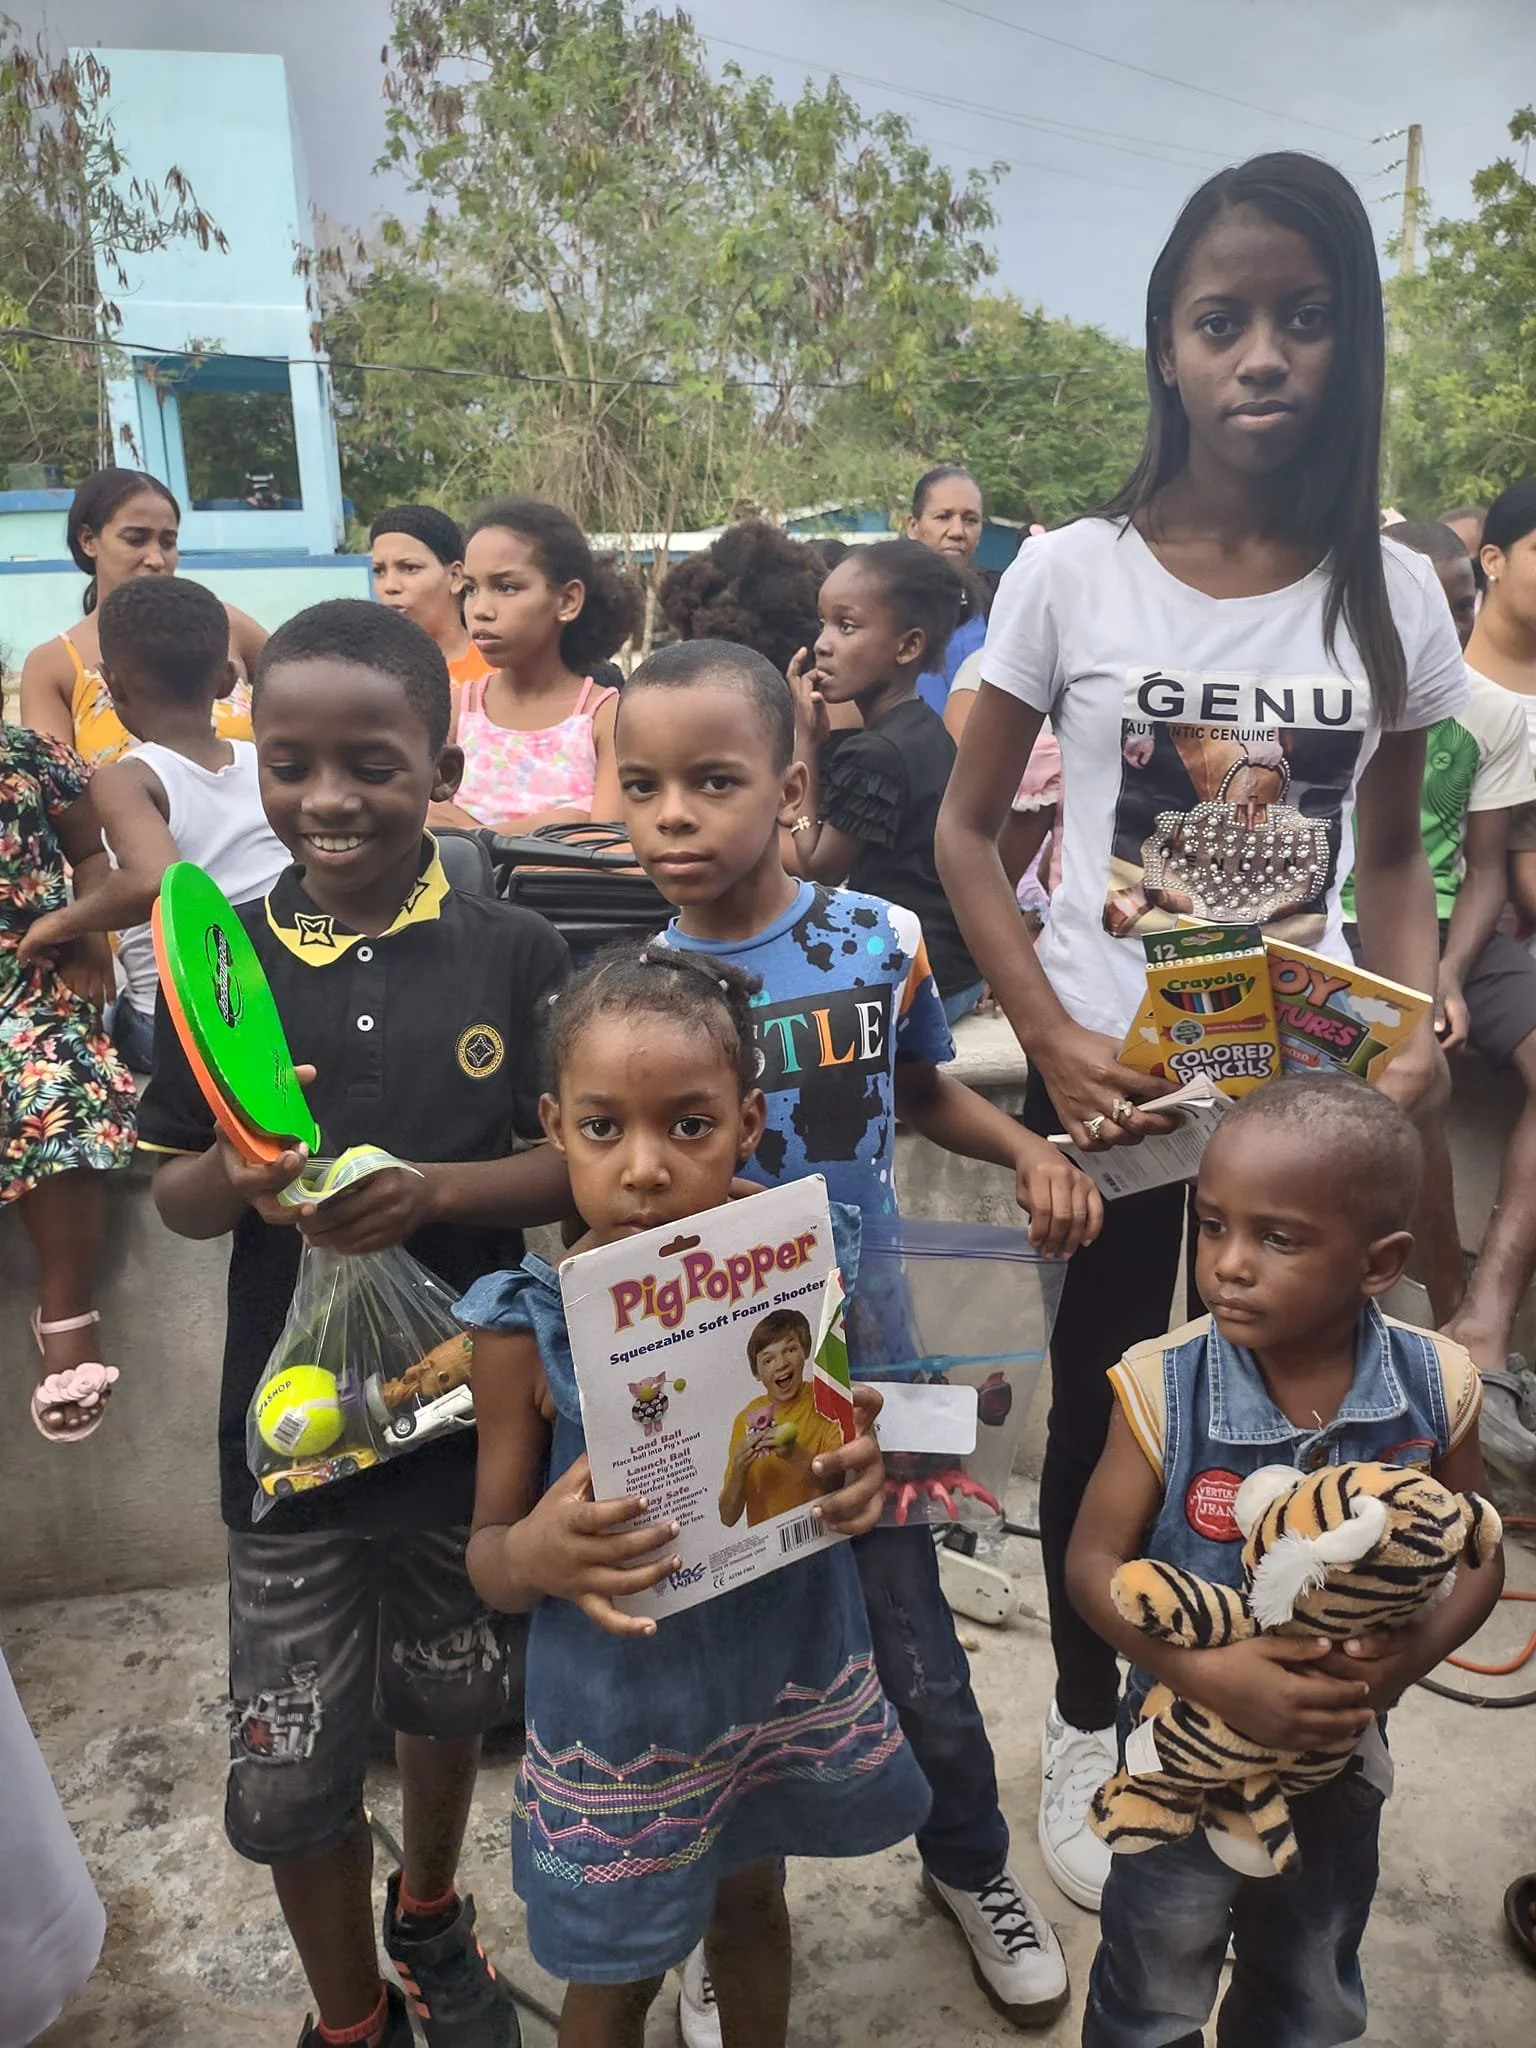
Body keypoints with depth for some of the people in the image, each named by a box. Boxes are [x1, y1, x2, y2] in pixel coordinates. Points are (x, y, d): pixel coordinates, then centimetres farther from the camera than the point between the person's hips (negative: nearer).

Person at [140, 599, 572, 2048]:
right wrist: (237, 1174, -23)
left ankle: (430, 1912, 55)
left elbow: (581, 1165, -9)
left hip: (469, 1404, 0)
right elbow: (172, 1196, -1)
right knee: (285, 1770, 11)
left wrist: (434, 1190, -25)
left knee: (449, 1701, 23)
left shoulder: (513, 955, -10)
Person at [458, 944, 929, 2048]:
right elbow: (489, 1559, -10)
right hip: (621, 1710, -2)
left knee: (751, 1901, 29)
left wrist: (860, 1473, -21)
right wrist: (533, 1552, -32)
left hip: (790, 1676, 3)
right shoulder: (531, 1325, -21)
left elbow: (832, 1453, 1)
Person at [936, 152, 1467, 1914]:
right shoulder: (1072, 573, -8)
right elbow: (965, 834, -4)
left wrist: (1419, 1033, -10)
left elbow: (1391, 859, 8)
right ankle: (1086, 1726, 37)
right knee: (1104, 1397, 13)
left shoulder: (1390, 592, -1)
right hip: (1109, 1077, -2)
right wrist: (1052, 1040, -16)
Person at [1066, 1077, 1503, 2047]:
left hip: (1341, 1749, 3)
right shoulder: (1165, 1388, -27)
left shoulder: (1436, 1386, -20)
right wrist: (1205, 1673, -32)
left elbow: (1479, 1555, -6)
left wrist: (1419, 1649, -24)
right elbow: (1093, 1562, -19)